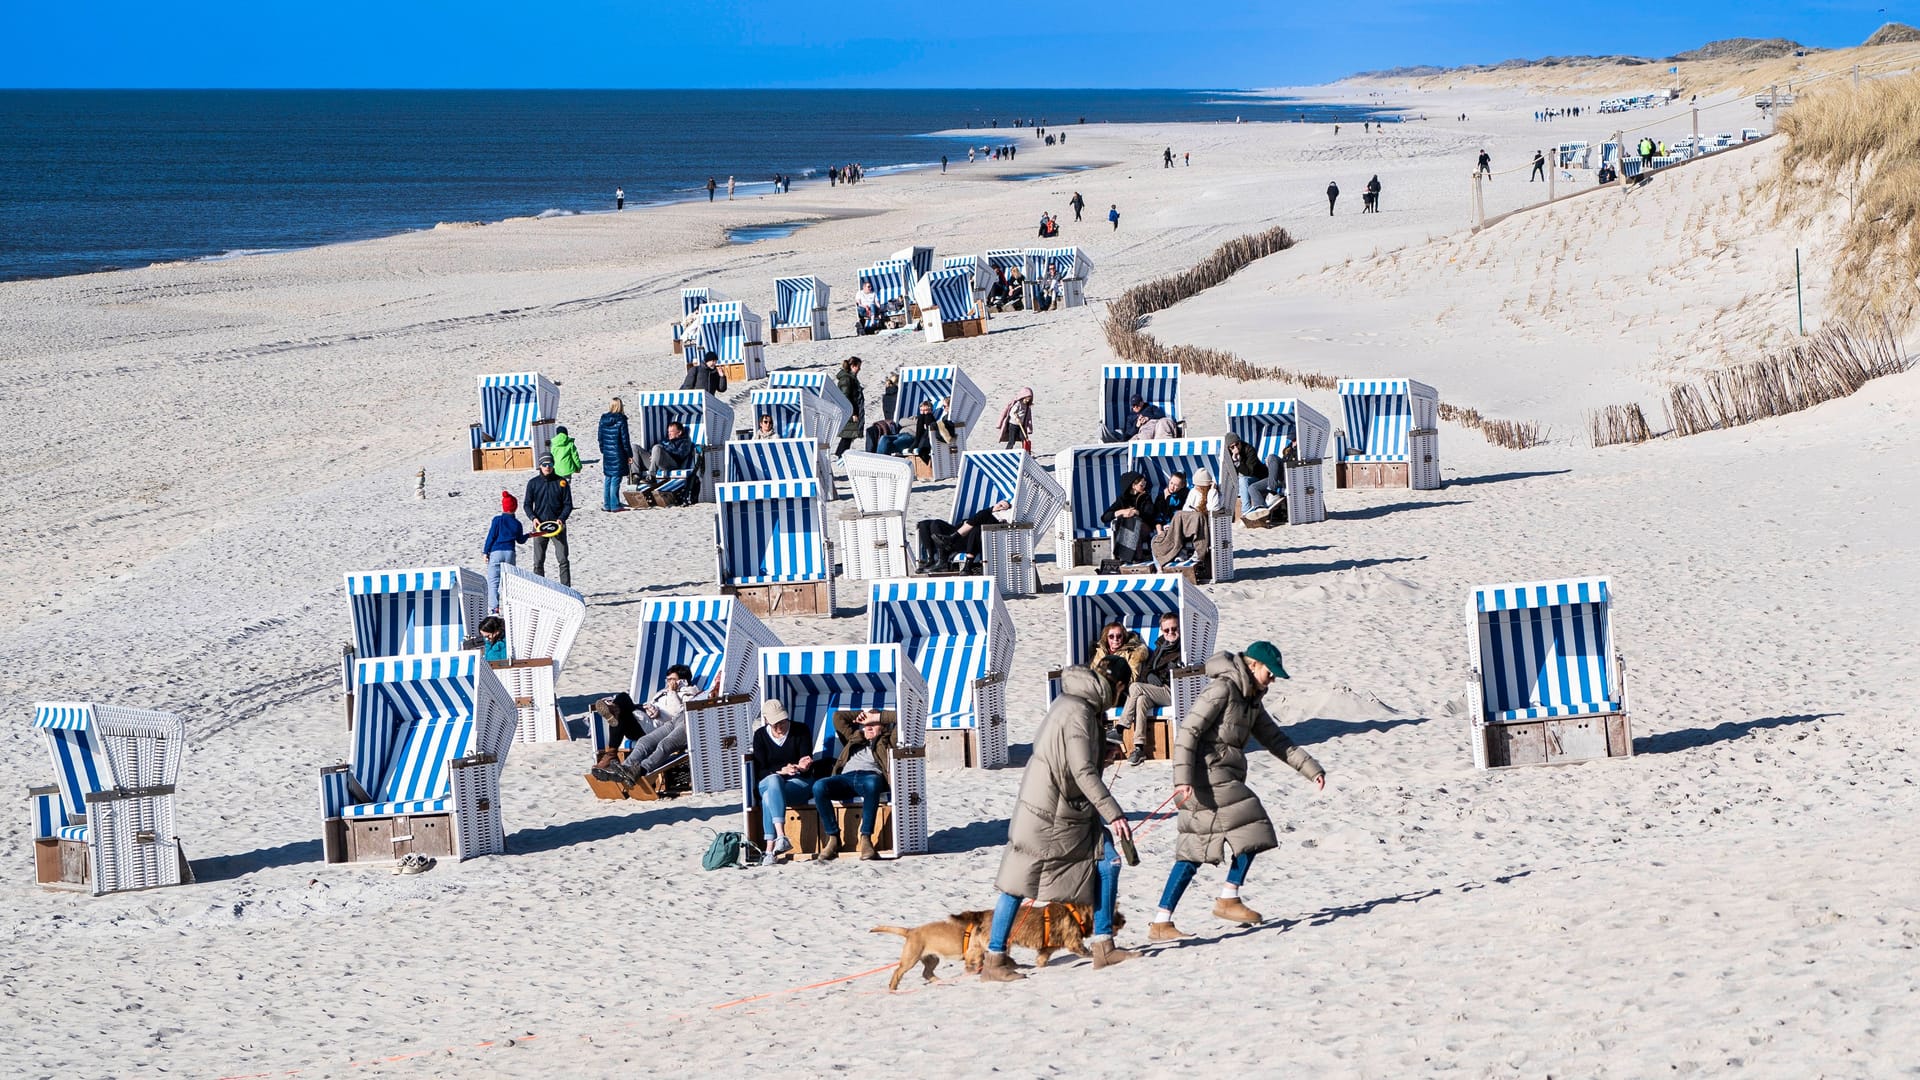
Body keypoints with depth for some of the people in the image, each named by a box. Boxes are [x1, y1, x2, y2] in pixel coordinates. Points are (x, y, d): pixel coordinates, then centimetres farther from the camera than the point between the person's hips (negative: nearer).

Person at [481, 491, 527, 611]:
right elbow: (520, 540, 15)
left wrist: (485, 552, 0)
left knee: (493, 580, 0)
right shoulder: (517, 524, 4)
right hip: (510, 553, 3)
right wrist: (527, 535, 36)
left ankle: (494, 605, -9)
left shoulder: (497, 520, -5)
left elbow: (491, 537, -6)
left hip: (495, 552, -3)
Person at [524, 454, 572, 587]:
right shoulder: (533, 483, 6)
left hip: (557, 525, -1)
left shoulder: (561, 482, 4)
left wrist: (561, 518, -11)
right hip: (540, 526, 1)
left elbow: (568, 504, 5)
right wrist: (533, 517, -9)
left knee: (563, 559, -6)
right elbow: (527, 504, 9)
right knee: (538, 561, 2)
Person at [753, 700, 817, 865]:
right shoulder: (760, 735, 5)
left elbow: (808, 768, -3)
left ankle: (770, 850, -45)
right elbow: (760, 771, -2)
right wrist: (782, 771, -19)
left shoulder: (801, 731, 0)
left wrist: (802, 767, -28)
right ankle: (781, 837, -50)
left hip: (799, 783, -2)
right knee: (774, 780, -38)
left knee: (768, 798, -34)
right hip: (769, 782, 2)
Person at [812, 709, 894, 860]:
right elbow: (838, 717, 43)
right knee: (819, 786, -31)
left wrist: (876, 717, 24)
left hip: (871, 775, -3)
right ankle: (833, 838, -26)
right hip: (846, 777, 3)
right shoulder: (855, 738, 41)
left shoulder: (885, 741, 30)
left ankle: (866, 839, -41)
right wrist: (862, 714, 41)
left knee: (871, 783, -44)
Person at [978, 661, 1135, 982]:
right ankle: (994, 960, 4)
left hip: (1073, 811, 10)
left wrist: (1103, 750, 7)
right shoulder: (1077, 712, -21)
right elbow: (1083, 772, -25)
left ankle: (1103, 946, 7)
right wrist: (1113, 813, -25)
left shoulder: (1073, 704, 8)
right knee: (1019, 882, -2)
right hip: (1046, 813, -10)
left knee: (1107, 862, 2)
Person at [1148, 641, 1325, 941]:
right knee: (1252, 831, -8)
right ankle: (1228, 900, 4)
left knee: (1194, 854, 6)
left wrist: (1311, 769, 17)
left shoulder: (1251, 701, 19)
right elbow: (1188, 731, -17)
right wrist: (1182, 777, -25)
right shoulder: (1222, 689, -11)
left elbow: (1276, 740, 24)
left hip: (1225, 778, 10)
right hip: (1208, 776, -10)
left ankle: (1161, 923, 3)